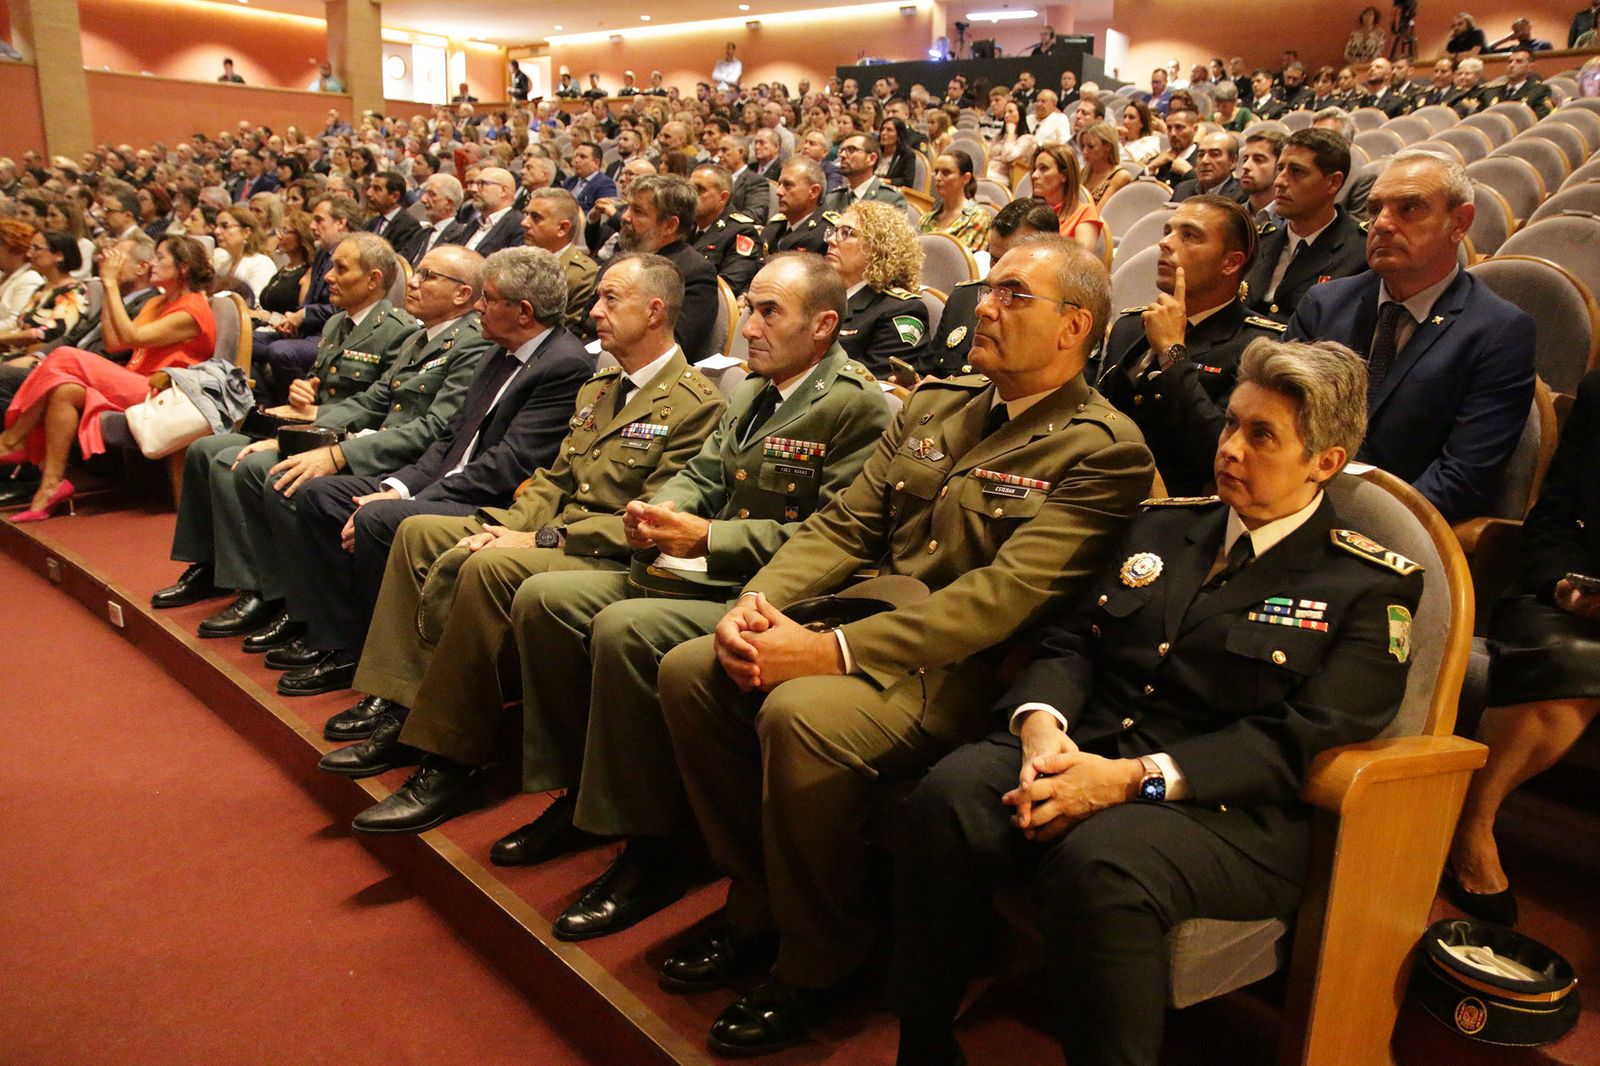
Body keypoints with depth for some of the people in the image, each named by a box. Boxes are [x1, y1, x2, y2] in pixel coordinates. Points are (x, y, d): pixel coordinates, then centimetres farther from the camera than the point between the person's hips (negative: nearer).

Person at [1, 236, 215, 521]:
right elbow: (113, 343, 12)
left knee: (65, 359, -19)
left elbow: (131, 337, -18)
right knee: (65, 391, -20)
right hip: (132, 387, 8)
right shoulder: (157, 304, 22)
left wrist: (111, 284, -11)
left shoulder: (192, 310, -7)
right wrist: (110, 287, 11)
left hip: (158, 394, -8)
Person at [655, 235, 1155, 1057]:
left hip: (964, 670, -7)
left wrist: (835, 651, -26)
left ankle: (820, 965, -5)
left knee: (801, 714, -31)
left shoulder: (1104, 451, -10)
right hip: (871, 615, 8)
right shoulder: (934, 404, 14)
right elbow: (844, 526, 12)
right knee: (689, 671, -8)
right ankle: (758, 904, 10)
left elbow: (1003, 594, -21)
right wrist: (756, 602, -7)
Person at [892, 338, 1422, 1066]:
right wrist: (1042, 721, -10)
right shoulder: (1162, 525, 19)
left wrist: (1134, 779, -20)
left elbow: (1296, 742, -8)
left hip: (1227, 810, -4)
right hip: (1086, 754, 5)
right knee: (947, 795, -26)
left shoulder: (1370, 588, 3)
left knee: (1099, 865, -37)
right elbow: (1070, 641, 14)